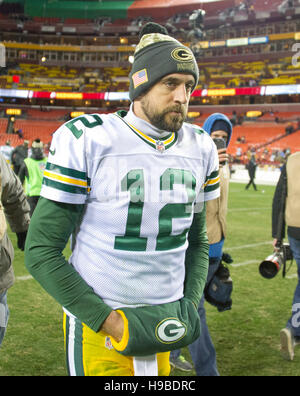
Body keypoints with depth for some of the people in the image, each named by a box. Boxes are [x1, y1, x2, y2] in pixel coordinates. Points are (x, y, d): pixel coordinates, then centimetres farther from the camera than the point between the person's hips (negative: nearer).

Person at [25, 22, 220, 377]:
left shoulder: (200, 148, 3)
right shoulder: (86, 140, -13)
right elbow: (41, 251, -12)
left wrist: (189, 306, 2)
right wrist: (107, 321, -15)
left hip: (164, 323, 4)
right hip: (96, 323, -4)